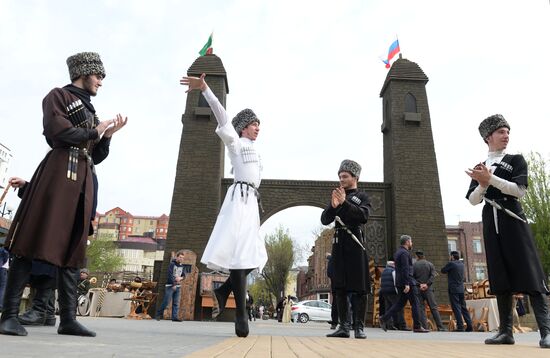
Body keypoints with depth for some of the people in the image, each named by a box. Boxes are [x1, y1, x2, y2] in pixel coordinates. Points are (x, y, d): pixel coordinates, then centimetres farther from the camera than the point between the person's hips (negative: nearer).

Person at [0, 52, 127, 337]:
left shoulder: (89, 109, 28)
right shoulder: (59, 96, 8)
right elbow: (59, 132, -11)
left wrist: (108, 135, 8)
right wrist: (94, 132, 1)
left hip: (84, 180, 7)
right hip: (59, 172, -7)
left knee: (73, 248, 3)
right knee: (35, 240, -8)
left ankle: (68, 318, 5)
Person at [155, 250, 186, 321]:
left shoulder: (182, 266, 11)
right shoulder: (172, 264, -7)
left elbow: (184, 275, 15)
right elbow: (170, 275, -14)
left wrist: (180, 278, -9)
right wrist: (173, 284, -16)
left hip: (178, 286, 6)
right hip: (170, 285, -6)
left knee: (176, 303, 3)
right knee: (166, 301, -6)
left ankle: (174, 317, 5)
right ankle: (158, 314, 9)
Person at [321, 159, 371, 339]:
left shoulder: (362, 196, 8)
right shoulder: (336, 197, 18)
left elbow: (364, 216, -11)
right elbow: (324, 220, 9)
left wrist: (344, 203, -19)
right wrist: (333, 206, -10)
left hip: (355, 244, -4)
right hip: (338, 244, 4)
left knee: (359, 287, -3)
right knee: (340, 287, 3)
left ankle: (359, 327, 3)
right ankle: (344, 327, 9)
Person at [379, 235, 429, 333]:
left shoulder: (397, 252, 18)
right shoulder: (404, 253, -13)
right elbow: (405, 269, -21)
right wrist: (407, 284, -23)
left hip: (399, 282, 9)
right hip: (406, 282, -9)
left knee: (400, 303, 10)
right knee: (414, 303, 0)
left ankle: (384, 318, 1)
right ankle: (417, 326, 5)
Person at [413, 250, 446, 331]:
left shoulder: (414, 265, 2)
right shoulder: (430, 264, 7)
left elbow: (412, 277, -6)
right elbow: (433, 276, -5)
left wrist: (419, 284, -7)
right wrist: (427, 284, -10)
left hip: (418, 289, -1)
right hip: (428, 289, 1)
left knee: (421, 308, 1)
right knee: (433, 308, 4)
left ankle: (424, 327, -5)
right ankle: (440, 327, 0)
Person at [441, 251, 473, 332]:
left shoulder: (451, 264, -11)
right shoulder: (461, 264, 10)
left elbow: (443, 271, -1)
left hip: (453, 289, -7)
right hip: (461, 289, 7)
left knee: (456, 308, -6)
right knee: (463, 307, 12)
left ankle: (460, 326, -9)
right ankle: (469, 326, 10)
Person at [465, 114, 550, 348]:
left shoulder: (516, 160, 8)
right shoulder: (479, 168, 15)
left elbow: (519, 190, -8)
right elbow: (473, 200, 8)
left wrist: (490, 178, -14)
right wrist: (482, 184, -10)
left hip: (513, 220, -3)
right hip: (491, 224, 3)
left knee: (529, 274, -8)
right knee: (500, 277, 3)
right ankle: (506, 331, 7)